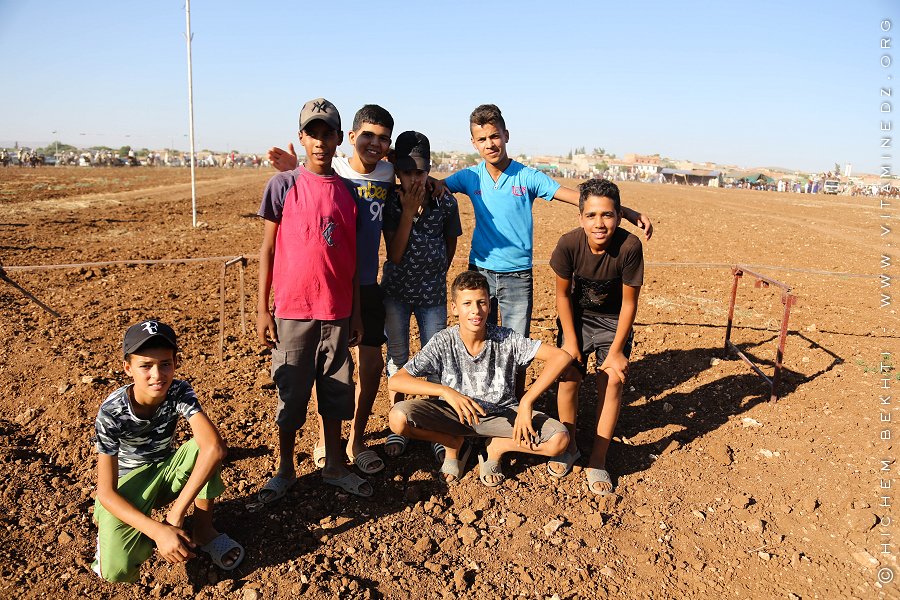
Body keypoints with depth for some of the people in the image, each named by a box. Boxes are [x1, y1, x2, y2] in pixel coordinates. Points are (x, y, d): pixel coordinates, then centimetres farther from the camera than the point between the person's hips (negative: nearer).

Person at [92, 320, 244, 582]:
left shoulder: (180, 392, -21)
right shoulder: (111, 412, -26)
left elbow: (215, 447, -35)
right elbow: (106, 492, -25)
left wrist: (177, 512, -38)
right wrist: (158, 530, -37)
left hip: (167, 471, 3)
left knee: (201, 446, -30)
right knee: (116, 570, -27)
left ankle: (203, 530, -8)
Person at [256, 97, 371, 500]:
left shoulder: (348, 190, 5)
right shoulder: (283, 185, -3)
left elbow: (353, 257, 9)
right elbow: (267, 249, -1)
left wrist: (356, 311, 8)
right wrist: (262, 309, -4)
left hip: (337, 313, 3)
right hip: (292, 311, -3)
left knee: (336, 390, 12)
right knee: (290, 393, 7)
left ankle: (333, 466, 28)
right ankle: (285, 471, 26)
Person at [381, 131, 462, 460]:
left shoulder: (445, 201, -7)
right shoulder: (391, 202, -8)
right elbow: (394, 254, -15)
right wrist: (408, 210, -20)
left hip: (432, 293, 0)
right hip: (396, 292, 0)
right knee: (397, 359, 10)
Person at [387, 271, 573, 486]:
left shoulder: (506, 339, -17)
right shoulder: (443, 342, -17)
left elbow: (561, 356, -23)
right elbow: (395, 381, -23)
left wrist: (527, 402, -32)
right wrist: (446, 391, -37)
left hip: (501, 414, 0)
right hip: (454, 413, 0)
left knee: (559, 439, -24)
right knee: (398, 418, -27)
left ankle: (496, 447, 5)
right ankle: (455, 444, 3)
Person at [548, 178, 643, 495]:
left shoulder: (630, 246, -30)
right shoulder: (569, 244, -27)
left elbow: (629, 303, -17)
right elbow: (562, 294, -11)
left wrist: (616, 350, -14)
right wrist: (570, 340, -9)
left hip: (613, 320, 0)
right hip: (577, 316, 1)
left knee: (613, 380, -12)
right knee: (569, 377, -7)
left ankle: (597, 462, 3)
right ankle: (569, 446, 19)